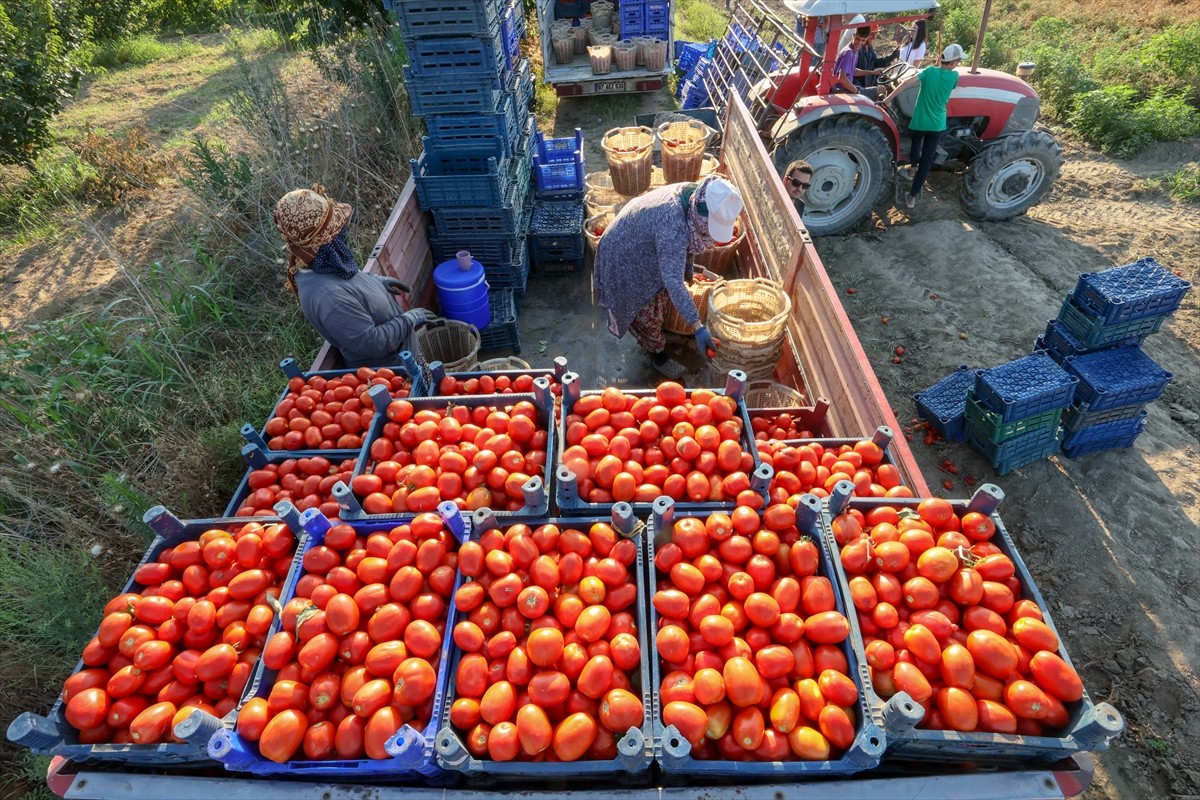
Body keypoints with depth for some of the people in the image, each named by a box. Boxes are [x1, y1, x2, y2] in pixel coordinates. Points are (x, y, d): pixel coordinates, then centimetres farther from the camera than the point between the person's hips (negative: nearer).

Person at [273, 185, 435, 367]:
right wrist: (408, 319, -22)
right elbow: (373, 343, -33)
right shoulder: (329, 297, -39)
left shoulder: (317, 264, -10)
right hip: (387, 367, -8)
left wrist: (376, 281, 6)